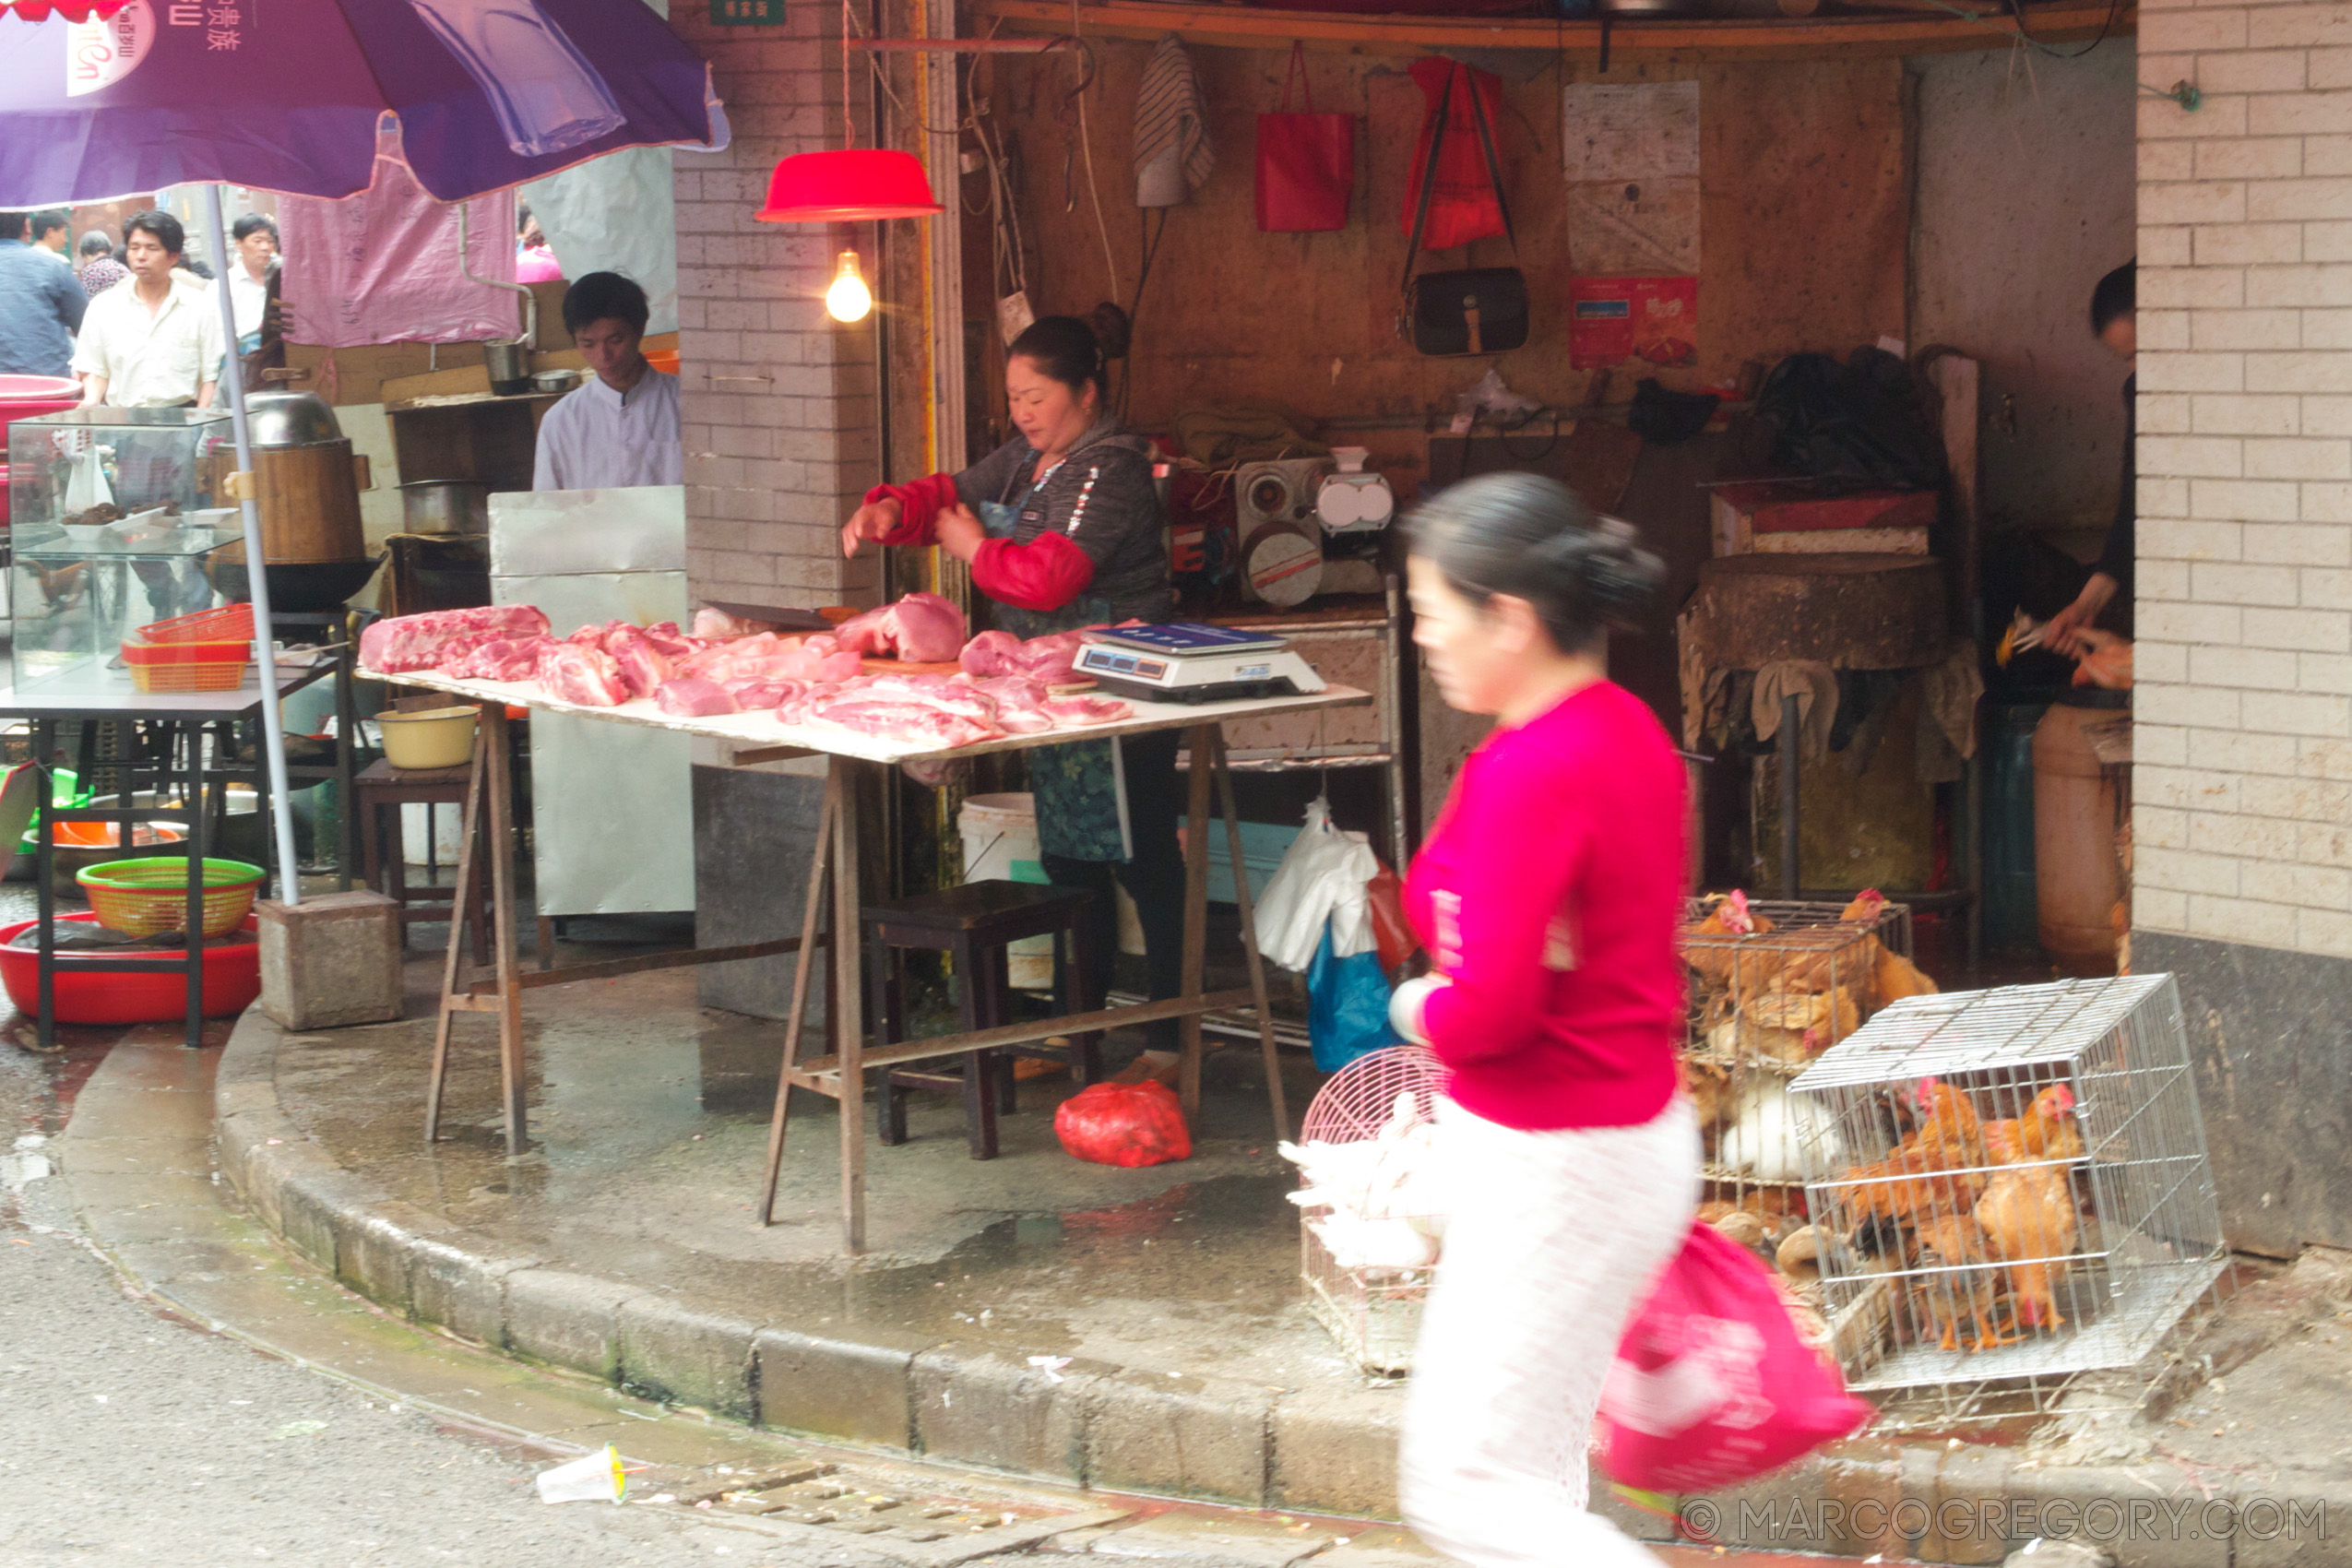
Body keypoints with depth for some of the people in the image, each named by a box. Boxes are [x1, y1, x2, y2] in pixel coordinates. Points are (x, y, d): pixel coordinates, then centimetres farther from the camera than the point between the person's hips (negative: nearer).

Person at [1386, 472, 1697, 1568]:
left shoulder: (1531, 772, -23)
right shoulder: (1630, 734, 6)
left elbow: (1491, 1005, -26)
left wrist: (1420, 1009, -6)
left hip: (1552, 1167, -10)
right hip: (1636, 1132, 10)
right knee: (1529, 1466, 19)